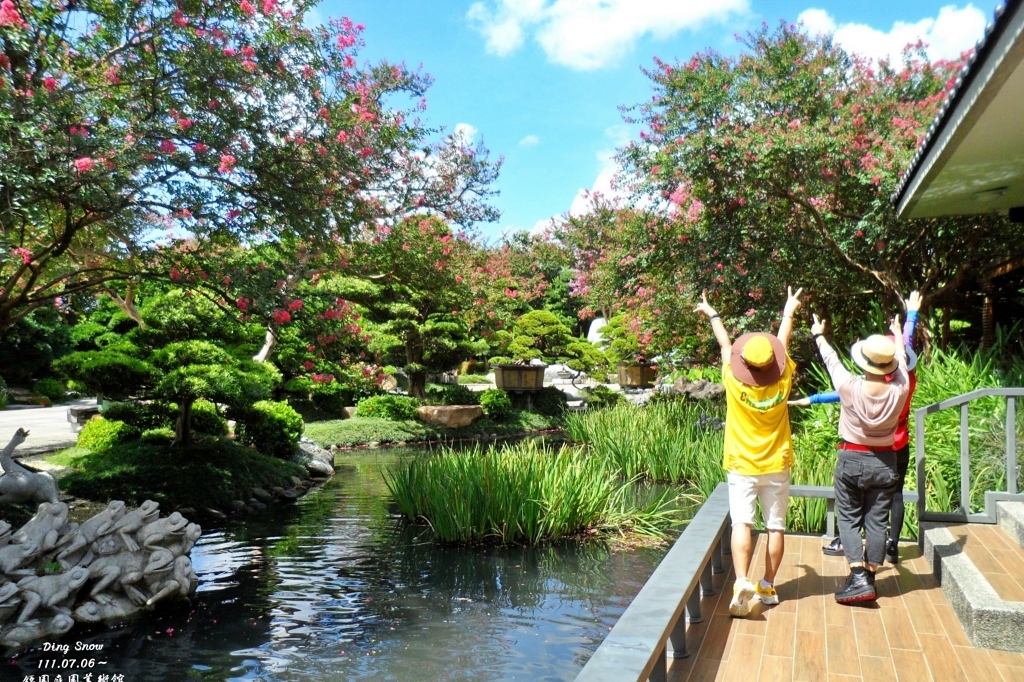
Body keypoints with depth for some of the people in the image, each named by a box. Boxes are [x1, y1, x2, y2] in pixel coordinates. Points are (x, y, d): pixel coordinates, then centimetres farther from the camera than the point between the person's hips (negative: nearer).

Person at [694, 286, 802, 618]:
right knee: (776, 527, 11)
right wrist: (789, 311, 25)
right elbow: (783, 343, 6)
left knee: (741, 523, -7)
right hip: (777, 467, 2)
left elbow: (725, 346, 2)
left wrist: (713, 315, 20)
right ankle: (768, 586, 18)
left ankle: (742, 582, -23)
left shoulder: (735, 384, -15)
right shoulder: (783, 382, -10)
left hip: (742, 467, -2)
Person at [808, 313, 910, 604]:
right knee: (877, 522, 10)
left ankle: (858, 577, -4)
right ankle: (869, 577, 18)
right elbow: (901, 356, 8)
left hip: (851, 460, -2)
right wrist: (897, 332, 29)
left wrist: (819, 335, 20)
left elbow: (831, 359, 0)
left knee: (849, 519, 7)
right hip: (884, 462, 3)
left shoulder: (850, 387, -20)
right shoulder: (900, 389, -13)